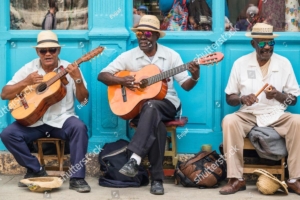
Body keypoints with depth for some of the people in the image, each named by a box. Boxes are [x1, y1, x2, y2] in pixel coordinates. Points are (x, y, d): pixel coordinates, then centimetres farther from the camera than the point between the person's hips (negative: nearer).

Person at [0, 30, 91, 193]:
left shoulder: (69, 69, -2)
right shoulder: (28, 69, 1)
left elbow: (83, 100, -6)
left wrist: (78, 79, -23)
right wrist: (26, 82, -18)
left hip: (61, 120, -1)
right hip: (33, 120, 2)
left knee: (79, 127, -32)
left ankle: (77, 177, -23)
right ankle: (36, 170, -3)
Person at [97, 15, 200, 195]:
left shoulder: (171, 55, 2)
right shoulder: (129, 56, 3)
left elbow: (186, 85, 1)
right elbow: (102, 75, 2)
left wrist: (195, 77, -22)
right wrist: (122, 81, -16)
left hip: (166, 103, -1)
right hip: (139, 105, 1)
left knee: (151, 106, -39)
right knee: (156, 123, -36)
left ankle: (135, 159, -47)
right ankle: (157, 178, -34)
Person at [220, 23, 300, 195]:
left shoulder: (284, 63, 2)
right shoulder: (241, 63, 1)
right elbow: (229, 98, 5)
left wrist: (278, 95, -15)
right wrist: (242, 99, -18)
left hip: (277, 116, 1)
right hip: (249, 115, 0)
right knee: (229, 121, -32)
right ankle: (237, 179, -26)